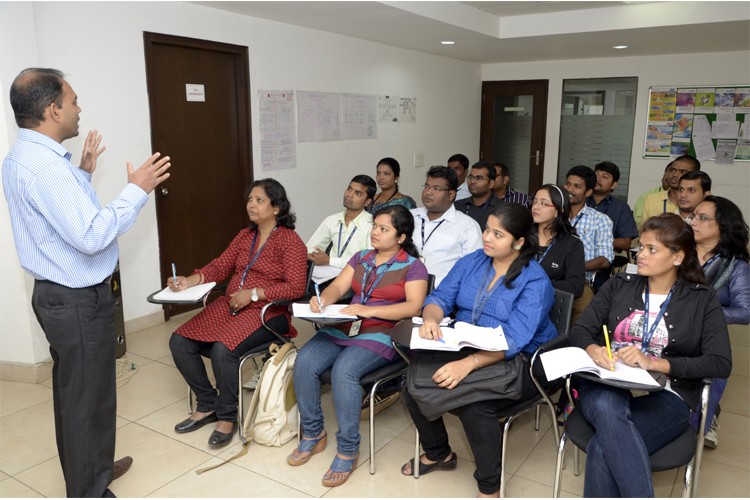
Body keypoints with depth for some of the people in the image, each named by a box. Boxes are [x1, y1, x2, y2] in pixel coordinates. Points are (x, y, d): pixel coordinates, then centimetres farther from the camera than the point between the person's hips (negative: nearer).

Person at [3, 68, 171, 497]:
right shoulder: (42, 163, -25)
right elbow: (91, 235, -30)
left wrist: (83, 173, 19)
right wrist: (137, 191, -22)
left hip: (62, 294, 11)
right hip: (79, 301, -11)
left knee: (74, 391, 23)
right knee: (89, 398, 4)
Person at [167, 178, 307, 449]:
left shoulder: (290, 241, -7)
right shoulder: (245, 235, 16)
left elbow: (295, 287, -14)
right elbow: (220, 266, 11)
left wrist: (253, 293, -18)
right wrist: (190, 281, -6)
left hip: (267, 312, -7)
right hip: (229, 305, 8)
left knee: (223, 349, -31)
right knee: (179, 342, -8)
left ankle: (228, 416, -4)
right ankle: (207, 405, 11)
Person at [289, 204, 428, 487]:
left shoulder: (412, 266, 1)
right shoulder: (361, 258, 18)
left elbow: (414, 306, -13)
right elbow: (338, 287, 9)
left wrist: (369, 310, -22)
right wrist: (323, 300, -15)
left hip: (382, 334, -5)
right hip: (343, 327, 6)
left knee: (344, 371, -32)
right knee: (304, 362, -19)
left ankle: (348, 450, -15)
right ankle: (313, 434, 1)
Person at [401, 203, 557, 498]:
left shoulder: (535, 282, -15)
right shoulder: (470, 262, 3)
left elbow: (514, 340, -26)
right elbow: (440, 298, 0)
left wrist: (468, 364, -40)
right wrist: (431, 319, -26)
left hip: (517, 361, -5)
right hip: (464, 349, 6)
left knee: (474, 404, -32)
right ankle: (438, 454, 14)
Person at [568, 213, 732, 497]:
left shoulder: (702, 299, 8)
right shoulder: (618, 286, 13)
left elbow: (721, 363, -3)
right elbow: (580, 330, 9)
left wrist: (654, 363, -15)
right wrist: (593, 350, -16)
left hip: (665, 396, -2)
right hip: (607, 388, 2)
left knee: (603, 449, -32)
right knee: (607, 407, -37)